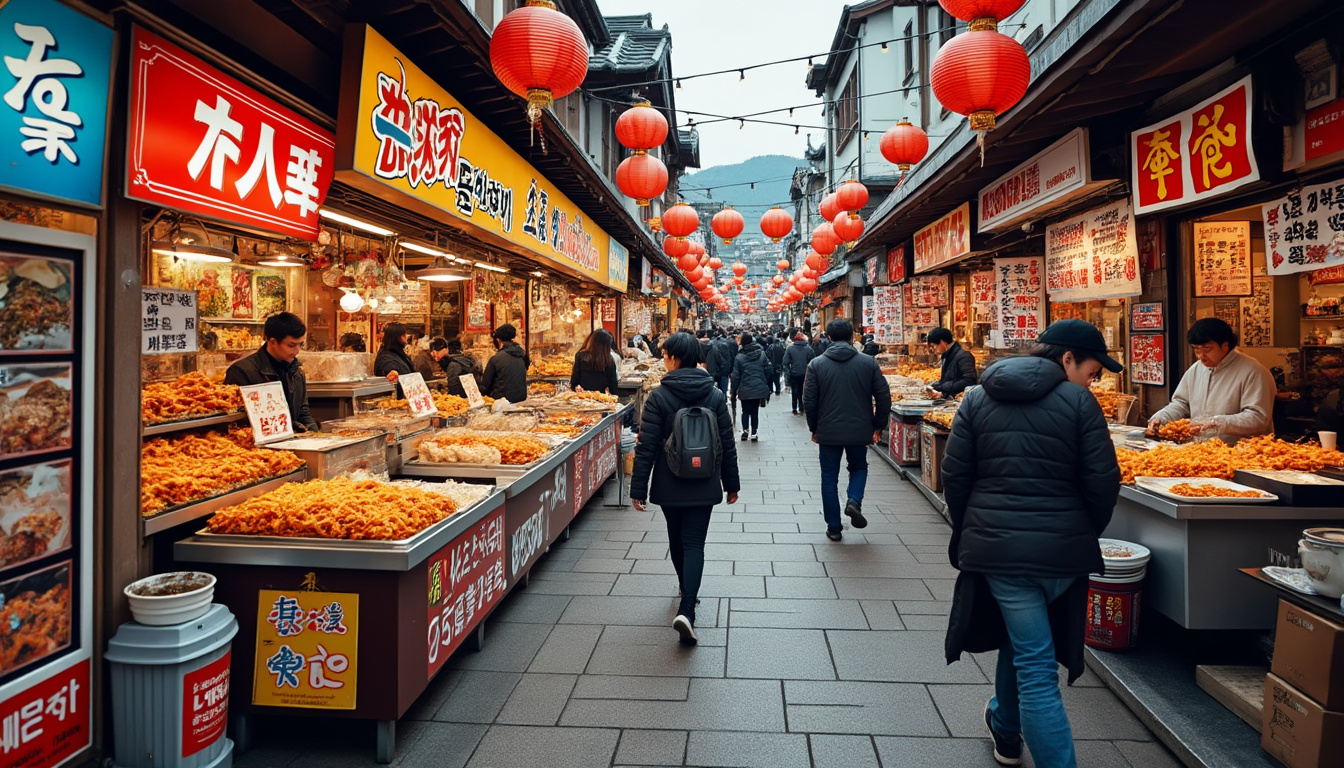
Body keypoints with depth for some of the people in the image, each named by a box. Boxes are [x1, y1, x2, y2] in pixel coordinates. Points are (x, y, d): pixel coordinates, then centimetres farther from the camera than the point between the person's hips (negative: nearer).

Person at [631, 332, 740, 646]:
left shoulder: (659, 396, -10)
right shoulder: (715, 395, -1)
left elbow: (646, 446, -11)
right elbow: (727, 444, 3)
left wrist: (638, 488, -5)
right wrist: (731, 484, 13)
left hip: (669, 485, -1)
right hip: (704, 486, 1)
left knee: (676, 538, 20)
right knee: (694, 543, 1)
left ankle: (687, 591, 40)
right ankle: (686, 609, -14)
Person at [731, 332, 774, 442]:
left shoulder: (739, 357, -8)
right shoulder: (762, 354, -1)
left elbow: (736, 376, -6)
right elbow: (769, 372, 1)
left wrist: (734, 391, 2)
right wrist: (766, 386, 13)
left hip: (745, 390, -2)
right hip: (759, 389, 2)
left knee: (745, 411, 13)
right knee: (755, 411, 10)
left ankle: (745, 430, -2)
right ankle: (753, 433, 10)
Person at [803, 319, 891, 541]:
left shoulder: (816, 364, -5)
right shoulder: (868, 363, -3)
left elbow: (809, 402, -4)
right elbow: (884, 397, -2)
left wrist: (814, 429, 9)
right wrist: (878, 426, 10)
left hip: (828, 432, -1)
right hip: (859, 431, 1)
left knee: (829, 479, 11)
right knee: (859, 467, 25)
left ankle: (834, 527, 14)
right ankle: (854, 501, -1)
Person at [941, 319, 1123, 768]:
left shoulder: (977, 400, 4)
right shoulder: (1078, 402, -4)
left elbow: (954, 475, 2)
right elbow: (1102, 482, -5)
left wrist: (969, 530, 15)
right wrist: (1087, 534, 12)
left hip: (996, 543, 0)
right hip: (1062, 547, 0)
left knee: (1034, 665, 8)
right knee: (1024, 636, 24)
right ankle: (1005, 727, 42)